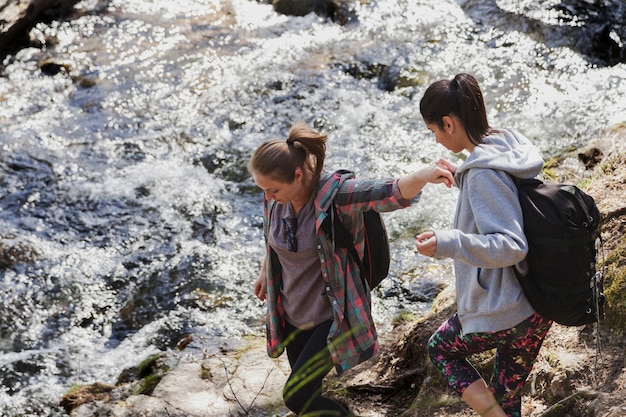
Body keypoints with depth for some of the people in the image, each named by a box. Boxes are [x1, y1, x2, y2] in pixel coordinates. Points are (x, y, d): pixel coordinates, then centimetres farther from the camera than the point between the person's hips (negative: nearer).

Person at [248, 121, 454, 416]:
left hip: (334, 316, -6)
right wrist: (265, 274, 29)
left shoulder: (334, 193, -27)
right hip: (293, 315, 6)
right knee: (306, 392, 19)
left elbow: (393, 194, -42)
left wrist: (423, 175, -63)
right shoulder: (274, 198, -10)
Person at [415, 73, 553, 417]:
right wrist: (462, 180, 16)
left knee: (440, 347, 22)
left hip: (499, 316, -8)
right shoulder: (509, 149, 4)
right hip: (537, 308, 8)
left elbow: (511, 246, -28)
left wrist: (447, 243, -37)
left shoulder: (483, 174, -24)